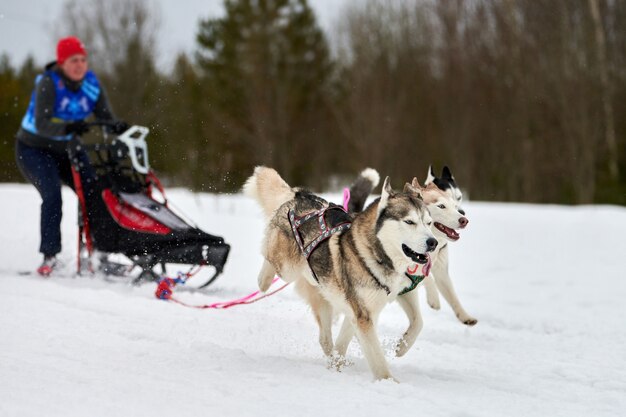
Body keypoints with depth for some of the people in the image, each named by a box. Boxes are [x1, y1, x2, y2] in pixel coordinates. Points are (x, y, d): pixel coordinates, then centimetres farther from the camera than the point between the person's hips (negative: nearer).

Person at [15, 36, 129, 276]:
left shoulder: (91, 84, -8)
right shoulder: (48, 83, -23)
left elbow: (106, 117, -10)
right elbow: (42, 124, -34)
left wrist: (117, 127, -33)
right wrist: (68, 127, -52)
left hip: (68, 149, 5)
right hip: (34, 148, -5)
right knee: (53, 196, -24)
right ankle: (49, 256, -19)